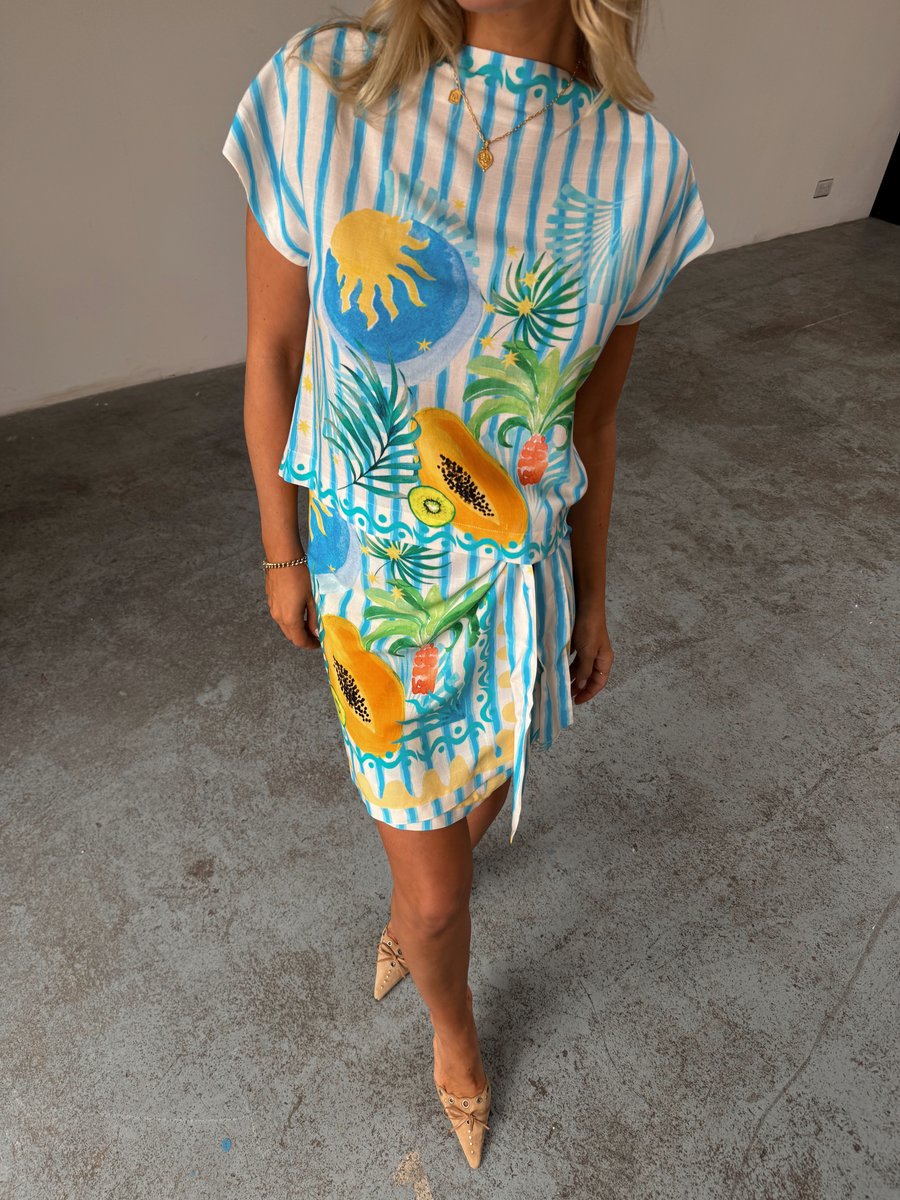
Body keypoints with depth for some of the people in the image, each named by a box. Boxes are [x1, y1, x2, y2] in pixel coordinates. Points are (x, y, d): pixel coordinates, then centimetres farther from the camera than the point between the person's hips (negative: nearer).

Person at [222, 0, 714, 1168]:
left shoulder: (639, 163, -9)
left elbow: (592, 418, 1)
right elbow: (271, 357, -4)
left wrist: (591, 602, 10)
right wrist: (282, 558, 3)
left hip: (520, 582, 3)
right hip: (379, 586, -2)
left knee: (479, 795, 27)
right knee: (440, 895, 14)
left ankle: (409, 911, 65)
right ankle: (453, 1026, 52)